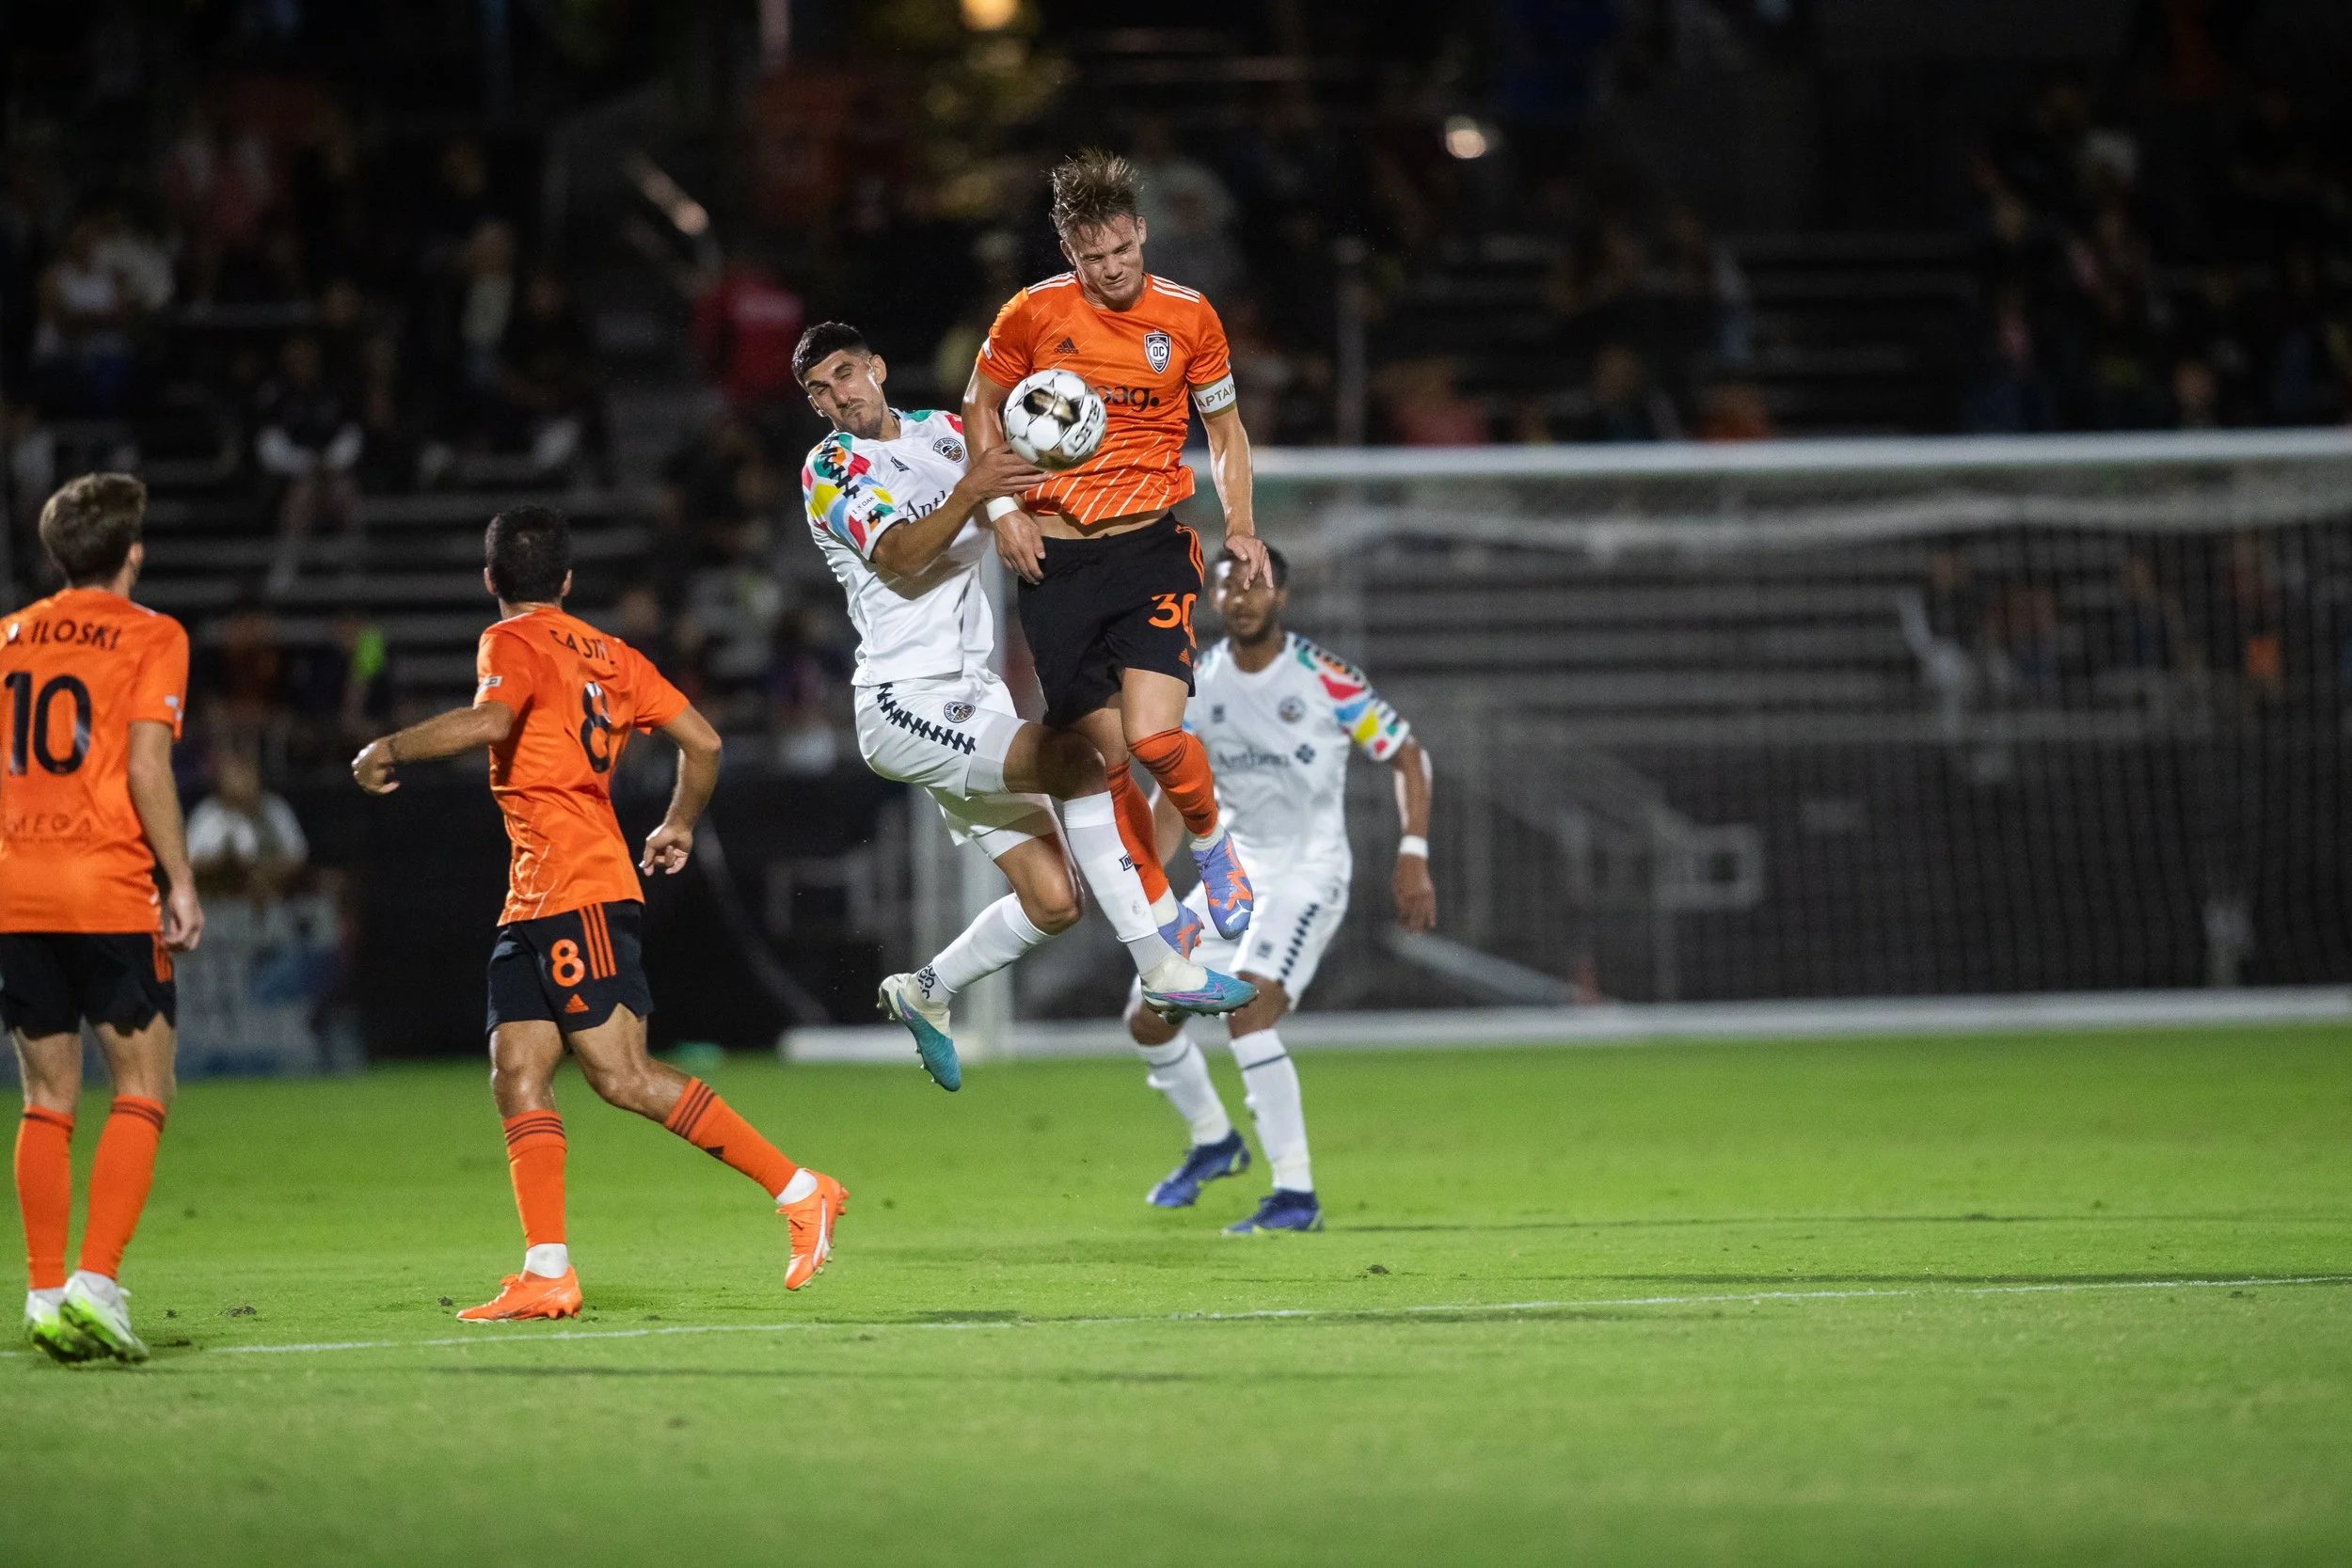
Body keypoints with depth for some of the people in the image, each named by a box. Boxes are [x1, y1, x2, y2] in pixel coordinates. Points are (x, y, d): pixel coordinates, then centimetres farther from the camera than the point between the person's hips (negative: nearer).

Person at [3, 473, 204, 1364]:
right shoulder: (150, 637, -2)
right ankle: (95, 1283, -14)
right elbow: (146, 771, -11)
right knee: (142, 1089, 0)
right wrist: (181, 883, -6)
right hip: (109, 891, -5)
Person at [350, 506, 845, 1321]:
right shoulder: (610, 654, 18)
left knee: (622, 1076, -11)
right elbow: (702, 741, 17)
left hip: (577, 891, -9)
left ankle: (797, 1189, -9)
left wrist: (388, 749, -13)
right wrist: (680, 825, 33)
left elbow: (492, 718, -24)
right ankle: (546, 1275, -6)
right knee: (517, 1074, 2)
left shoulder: (514, 642, -4)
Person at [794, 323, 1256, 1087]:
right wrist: (970, 490, -35)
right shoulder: (832, 470, -6)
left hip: (972, 702, 7)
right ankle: (1161, 971, -24)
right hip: (907, 703, -7)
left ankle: (923, 994, 24)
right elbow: (899, 558, -21)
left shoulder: (942, 431, 14)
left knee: (1052, 902, 2)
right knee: (1079, 759, -26)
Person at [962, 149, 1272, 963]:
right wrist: (1002, 507, 2)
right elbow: (981, 407, 14)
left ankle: (1211, 840, 13)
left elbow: (1226, 428, 14)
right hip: (1054, 554, 1)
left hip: (1152, 542, -1)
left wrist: (1240, 524, 1)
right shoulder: (1033, 314, -1)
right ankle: (1164, 918, 18)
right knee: (1111, 755, 1)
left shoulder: (1188, 316, 1)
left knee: (1153, 737, -19)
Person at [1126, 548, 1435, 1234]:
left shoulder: (1326, 681, -12)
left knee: (1247, 1012, -27)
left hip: (1308, 871, -6)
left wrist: (1413, 857, -13)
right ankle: (1213, 1140, 35)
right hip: (1234, 870, 7)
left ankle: (1296, 1194, -24)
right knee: (1148, 1019, 7)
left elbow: (1408, 757, -4)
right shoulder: (1199, 685, 3)